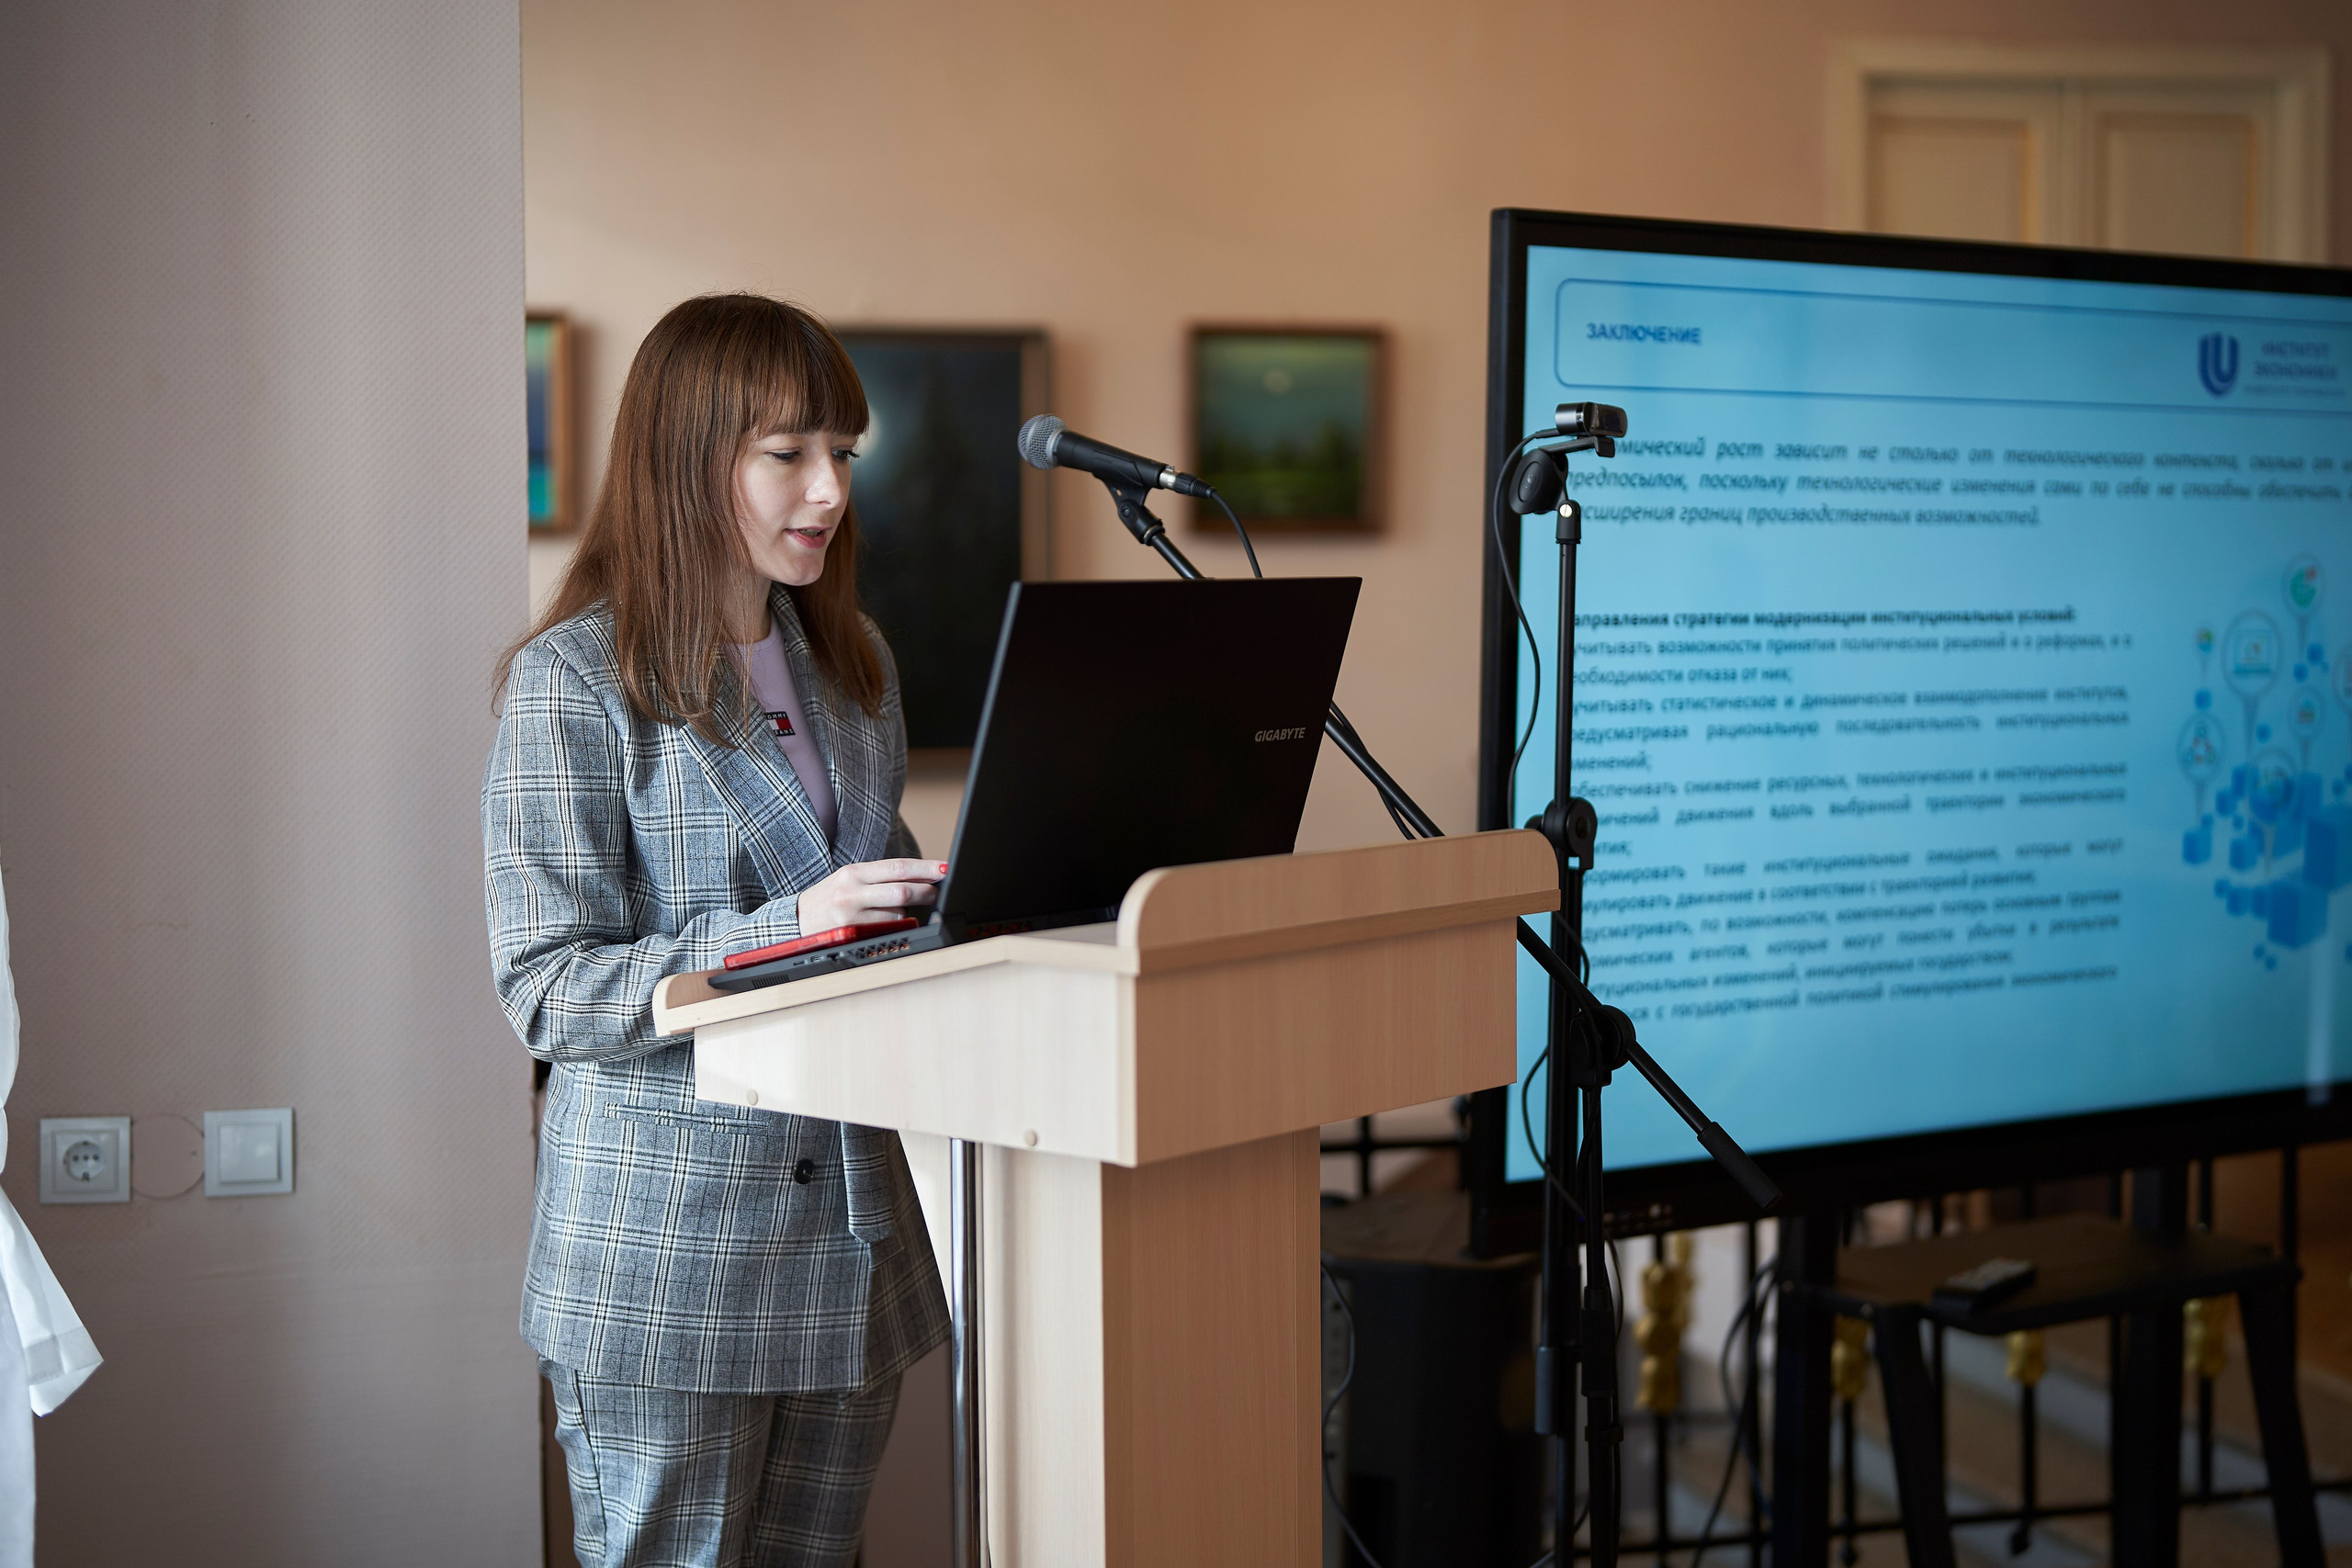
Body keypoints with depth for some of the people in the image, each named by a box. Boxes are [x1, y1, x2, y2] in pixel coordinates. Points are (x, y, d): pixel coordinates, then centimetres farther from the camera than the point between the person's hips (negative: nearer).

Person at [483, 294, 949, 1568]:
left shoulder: (851, 662, 12)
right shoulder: (574, 682, -10)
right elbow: (550, 994, -15)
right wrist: (786, 932, -27)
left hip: (849, 1231, 6)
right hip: (663, 1257, -6)